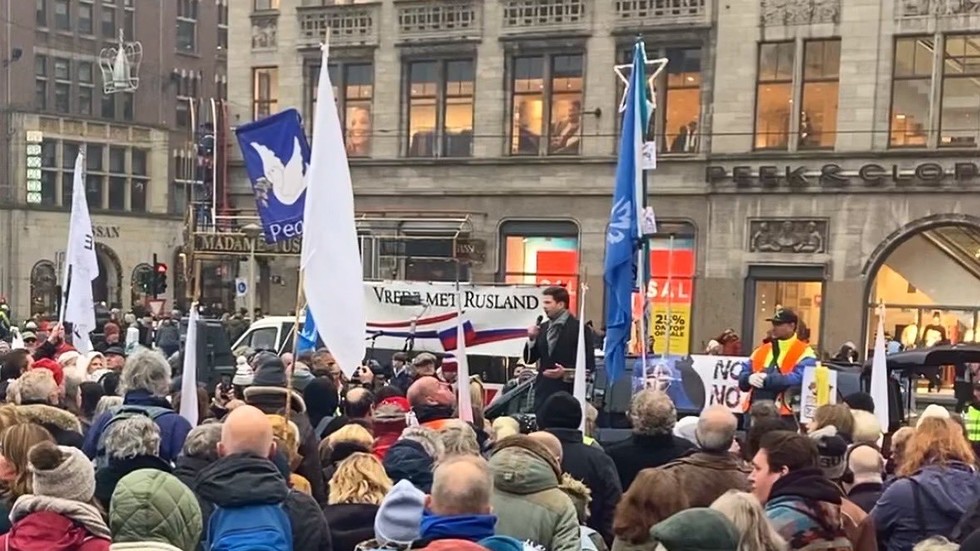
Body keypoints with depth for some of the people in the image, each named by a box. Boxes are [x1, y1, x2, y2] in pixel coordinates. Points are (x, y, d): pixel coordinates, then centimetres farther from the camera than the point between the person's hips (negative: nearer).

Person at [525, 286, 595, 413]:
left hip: (567, 394, -6)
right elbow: (529, 359, 15)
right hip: (543, 391, 6)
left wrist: (565, 373, -21)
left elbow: (589, 365, -9)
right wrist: (532, 338, -1)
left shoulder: (579, 328, -6)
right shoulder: (543, 327, 13)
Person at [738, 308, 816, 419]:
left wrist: (766, 380, -19)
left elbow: (799, 379, -18)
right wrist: (750, 378, -10)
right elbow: (743, 377, 15)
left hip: (783, 416, -6)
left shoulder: (804, 353, -2)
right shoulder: (761, 350, 17)